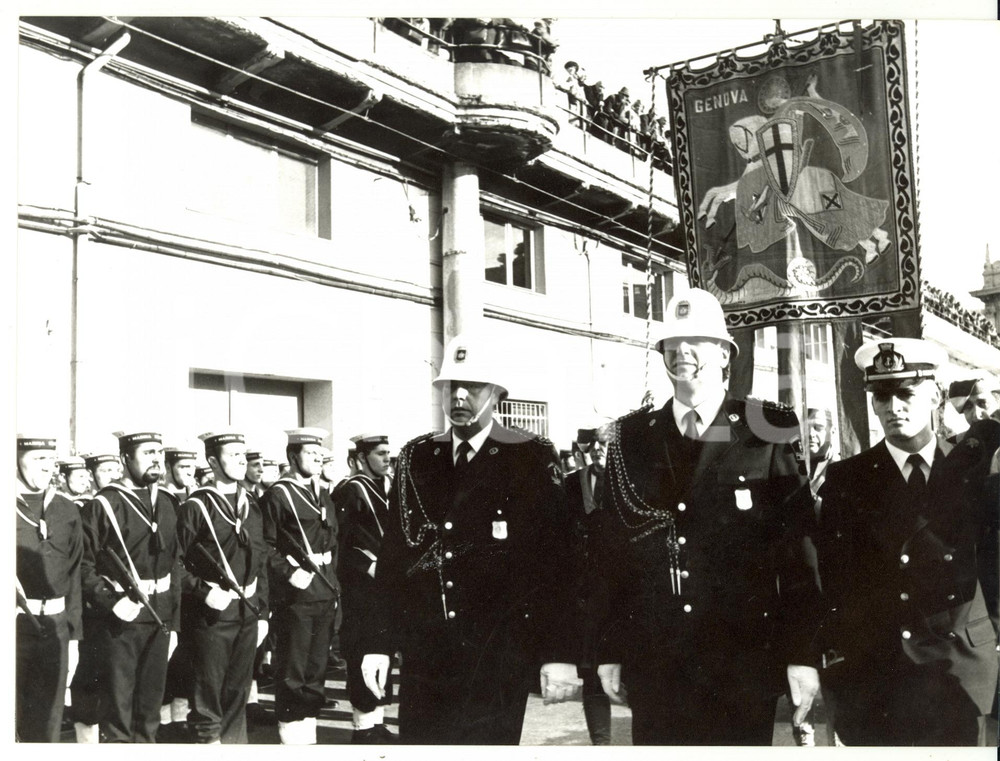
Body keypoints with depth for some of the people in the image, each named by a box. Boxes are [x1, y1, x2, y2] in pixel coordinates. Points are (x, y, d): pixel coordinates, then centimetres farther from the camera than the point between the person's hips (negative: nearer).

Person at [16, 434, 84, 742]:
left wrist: (74, 636, 9)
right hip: (14, 627, -3)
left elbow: (74, 577, 10)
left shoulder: (67, 511, 8)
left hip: (54, 630, 4)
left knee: (48, 724, 10)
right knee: (11, 719, 2)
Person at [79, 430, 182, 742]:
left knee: (150, 708, 14)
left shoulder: (167, 503, 9)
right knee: (119, 713, 3)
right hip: (120, 621, -5)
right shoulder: (103, 505, -8)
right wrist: (112, 602, -23)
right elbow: (83, 566, -11)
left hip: (159, 622, 5)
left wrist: (173, 624, 11)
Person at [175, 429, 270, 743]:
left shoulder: (251, 504, 10)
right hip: (211, 612, -5)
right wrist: (205, 592, -19)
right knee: (208, 696, 1)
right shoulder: (195, 506, -6)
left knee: (238, 694, 12)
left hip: (247, 613, 5)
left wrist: (262, 612, 11)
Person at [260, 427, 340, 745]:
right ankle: (292, 734, 10)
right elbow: (265, 546, -12)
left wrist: (332, 582, 11)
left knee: (316, 668, 13)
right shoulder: (277, 495, -7)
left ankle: (309, 728, 22)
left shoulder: (323, 495, 15)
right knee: (292, 671, 0)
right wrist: (289, 573, -20)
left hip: (326, 595, 7)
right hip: (294, 596, -7)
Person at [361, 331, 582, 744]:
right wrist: (378, 641, 6)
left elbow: (555, 560, -7)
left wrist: (559, 653, -10)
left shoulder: (532, 458, -4)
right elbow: (392, 554, 9)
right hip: (424, 652, 3)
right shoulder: (415, 458, 7)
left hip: (499, 653, -3)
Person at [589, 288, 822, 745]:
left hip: (743, 668, -2)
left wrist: (802, 655, -6)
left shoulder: (764, 434, -3)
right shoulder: (630, 440, 5)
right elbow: (610, 553, 7)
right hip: (653, 668, 2)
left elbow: (799, 552, -3)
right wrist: (609, 651, 5)